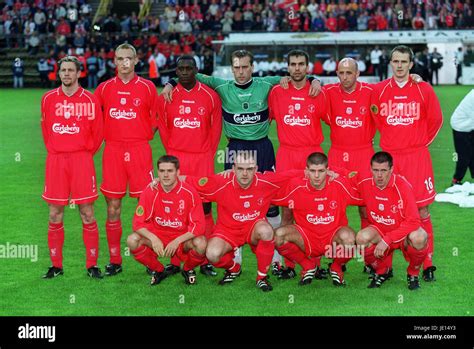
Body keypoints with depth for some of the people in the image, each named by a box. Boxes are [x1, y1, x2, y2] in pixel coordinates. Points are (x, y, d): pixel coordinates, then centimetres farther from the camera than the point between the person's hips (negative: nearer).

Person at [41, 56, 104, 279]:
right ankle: (56, 265, 15)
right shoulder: (48, 99, 7)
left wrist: (86, 153, 4)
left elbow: (98, 132, 5)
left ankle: (92, 264, 8)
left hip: (81, 160, -2)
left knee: (87, 215, 0)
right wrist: (55, 151, 11)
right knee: (55, 216, 5)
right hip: (55, 161, 2)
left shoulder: (90, 100, 0)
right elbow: (45, 129, 17)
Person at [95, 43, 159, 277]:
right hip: (112, 151, 2)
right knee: (113, 208, 3)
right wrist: (104, 136, 4)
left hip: (140, 151, -2)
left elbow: (156, 118, 9)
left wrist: (143, 136, 2)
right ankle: (115, 261, 12)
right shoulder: (104, 88, 8)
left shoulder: (147, 87, 4)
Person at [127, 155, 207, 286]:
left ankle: (188, 270, 4)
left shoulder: (189, 193, -15)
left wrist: (177, 241, -27)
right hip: (157, 236, 2)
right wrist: (153, 238, -27)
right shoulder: (150, 191, -9)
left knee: (200, 245, -34)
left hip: (183, 238, -2)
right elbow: (138, 222, -9)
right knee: (132, 240, -25)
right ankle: (158, 270, 3)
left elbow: (198, 225, -16)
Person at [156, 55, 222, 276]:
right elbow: (163, 127, 12)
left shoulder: (210, 96, 3)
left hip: (203, 159, -1)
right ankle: (175, 260, 7)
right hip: (176, 158, 1)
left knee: (205, 207, -2)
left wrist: (208, 154, 6)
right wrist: (172, 153, 9)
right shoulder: (167, 97, 6)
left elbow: (216, 128, 8)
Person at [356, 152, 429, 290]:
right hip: (380, 231, 3)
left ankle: (413, 273, -3)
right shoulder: (364, 185, -12)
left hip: (404, 233, -3)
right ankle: (382, 272, 2)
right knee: (362, 237, -29)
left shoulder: (402, 186, -23)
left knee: (418, 238, -36)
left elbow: (413, 221, -26)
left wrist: (387, 240, -30)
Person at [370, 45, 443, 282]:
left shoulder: (424, 89, 1)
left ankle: (427, 264, 6)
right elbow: (374, 120, 14)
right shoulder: (379, 90, 3)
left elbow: (436, 120, 9)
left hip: (417, 158, -1)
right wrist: (389, 140, 11)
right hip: (388, 157, 1)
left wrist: (421, 142, 9)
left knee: (422, 211, -1)